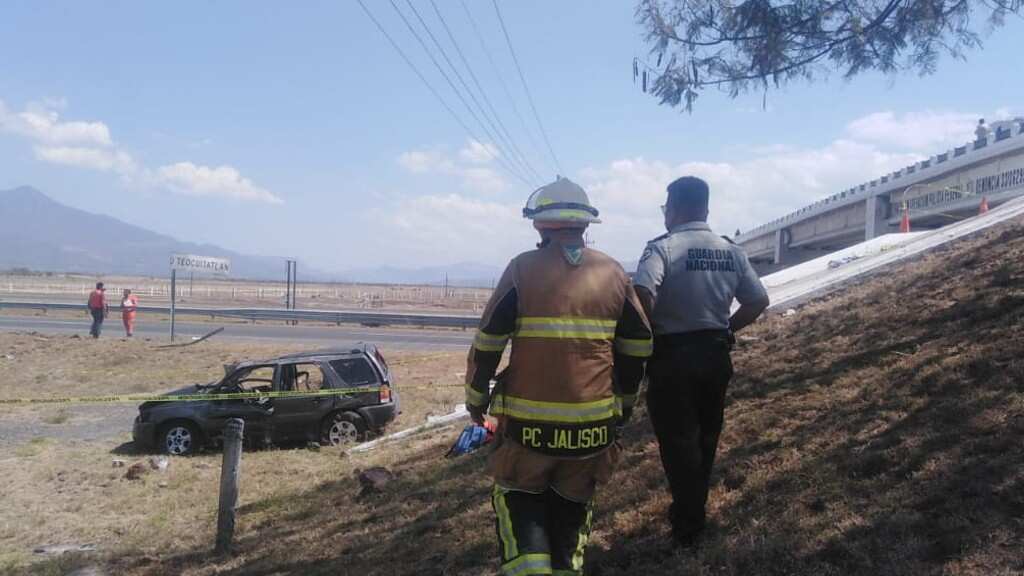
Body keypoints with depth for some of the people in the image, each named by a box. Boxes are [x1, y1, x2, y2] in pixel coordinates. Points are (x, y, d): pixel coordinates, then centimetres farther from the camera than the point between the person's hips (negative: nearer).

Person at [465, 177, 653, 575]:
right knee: (572, 505, 21)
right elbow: (638, 347, 9)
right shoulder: (614, 274, 3)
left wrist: (476, 398, 9)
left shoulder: (522, 269, -7)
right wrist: (624, 400, 22)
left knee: (519, 498, 16)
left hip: (529, 421, -3)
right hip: (594, 422, 3)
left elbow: (487, 343, -5)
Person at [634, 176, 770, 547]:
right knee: (706, 436, 20)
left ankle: (688, 527, 14)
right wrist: (725, 329, 13)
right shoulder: (732, 252, 3)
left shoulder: (663, 248, -15)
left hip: (672, 356, -5)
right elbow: (759, 302, 4)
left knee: (677, 440, 7)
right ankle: (693, 510, 36)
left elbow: (643, 297, -30)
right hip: (716, 354, 6)